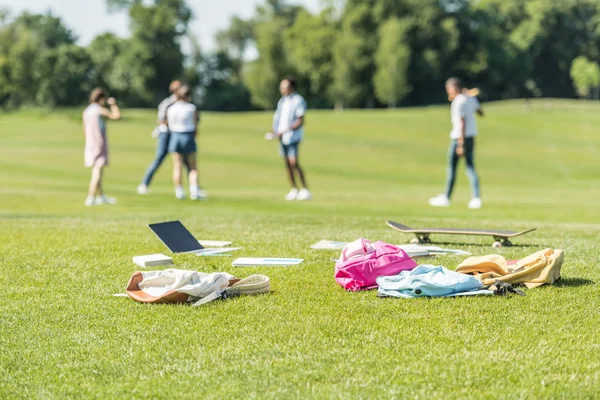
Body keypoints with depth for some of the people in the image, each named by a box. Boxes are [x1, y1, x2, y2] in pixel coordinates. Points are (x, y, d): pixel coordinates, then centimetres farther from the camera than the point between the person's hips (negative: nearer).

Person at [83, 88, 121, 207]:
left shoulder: (86, 111, 11)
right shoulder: (100, 110, -12)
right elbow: (117, 116, -15)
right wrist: (113, 104, 0)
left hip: (90, 144, 8)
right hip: (99, 144, -8)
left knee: (96, 171, 17)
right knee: (97, 171, -7)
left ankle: (101, 196, 27)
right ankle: (91, 199, -12)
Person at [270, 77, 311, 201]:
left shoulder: (298, 101, -10)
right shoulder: (282, 101, 16)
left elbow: (300, 121, -15)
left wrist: (285, 131, -21)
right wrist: (275, 130, 5)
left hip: (292, 136, -8)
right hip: (282, 136, 8)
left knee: (294, 162, -15)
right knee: (287, 163, 6)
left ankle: (305, 190, -11)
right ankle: (294, 190, 12)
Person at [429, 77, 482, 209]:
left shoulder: (458, 103, -15)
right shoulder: (471, 99, 8)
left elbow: (462, 123, -21)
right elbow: (481, 112, 24)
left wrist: (461, 144, -21)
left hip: (459, 137, -8)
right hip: (471, 136, 8)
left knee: (451, 167, 4)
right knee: (471, 167, 7)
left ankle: (446, 198, 11)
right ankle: (476, 198, -4)